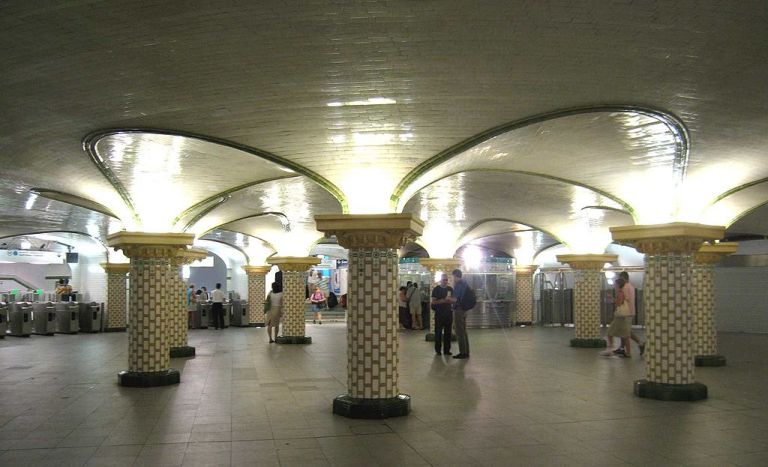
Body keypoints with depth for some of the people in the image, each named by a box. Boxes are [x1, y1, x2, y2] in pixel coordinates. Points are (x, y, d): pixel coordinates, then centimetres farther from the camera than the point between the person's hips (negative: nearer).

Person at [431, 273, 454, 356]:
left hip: (448, 313, 4)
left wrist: (449, 300, -8)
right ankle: (438, 350, 6)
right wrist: (443, 300, -19)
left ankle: (447, 350, 11)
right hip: (439, 313, -3)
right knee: (438, 332, -1)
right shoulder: (436, 289, 0)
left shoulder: (450, 289, 11)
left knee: (448, 332, 4)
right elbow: (433, 302, -5)